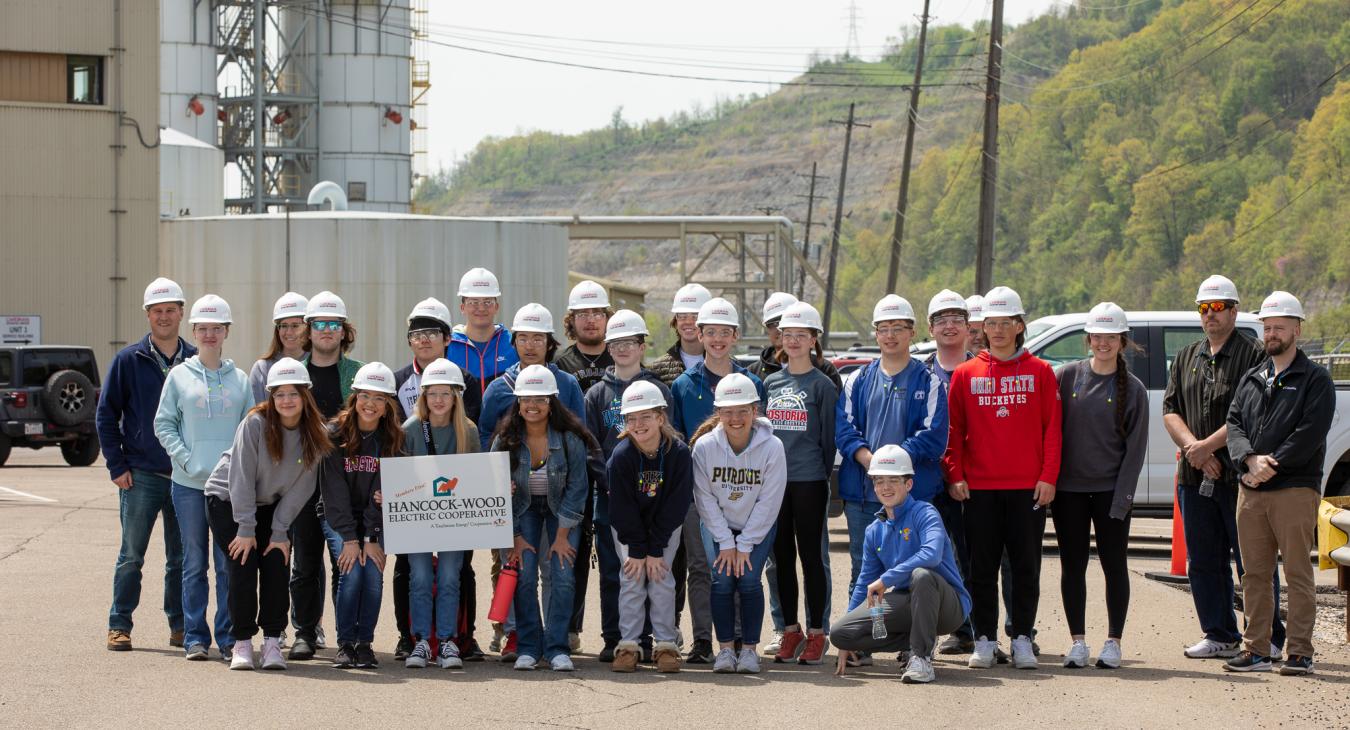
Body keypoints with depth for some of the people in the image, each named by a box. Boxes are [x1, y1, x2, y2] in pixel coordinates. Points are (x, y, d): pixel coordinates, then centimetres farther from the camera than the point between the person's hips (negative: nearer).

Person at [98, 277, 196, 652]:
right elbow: (106, 413, 3)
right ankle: (119, 625, 7)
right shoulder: (129, 360, 1)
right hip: (141, 476, -2)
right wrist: (117, 466, -3)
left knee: (181, 558, 7)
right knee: (131, 556, 0)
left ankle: (180, 625, 15)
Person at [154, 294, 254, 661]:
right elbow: (164, 424, 5)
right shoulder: (179, 375, 5)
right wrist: (186, 459, -8)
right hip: (189, 483, -1)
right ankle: (195, 637, 9)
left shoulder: (239, 379, 9)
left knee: (229, 562, -1)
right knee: (194, 562, 3)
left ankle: (228, 636, 7)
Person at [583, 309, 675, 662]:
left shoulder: (658, 390, 8)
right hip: (609, 493, 1)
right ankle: (612, 639, 6)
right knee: (611, 569, 1)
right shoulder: (597, 393, 11)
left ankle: (645, 638, 3)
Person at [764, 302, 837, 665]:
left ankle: (816, 633, 3)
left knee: (811, 556, -1)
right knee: (782, 557, 8)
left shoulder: (822, 385, -2)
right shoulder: (770, 383, 12)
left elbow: (829, 437, -2)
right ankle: (790, 631, 16)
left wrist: (822, 475, -4)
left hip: (809, 483, -5)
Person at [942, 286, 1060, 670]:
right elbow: (954, 430, 7)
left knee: (1026, 566, 3)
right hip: (979, 487, 1)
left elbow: (1052, 428, 2)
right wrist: (955, 475, -2)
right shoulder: (966, 374, 7)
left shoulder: (1040, 372, 4)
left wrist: (1048, 477, -5)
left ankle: (1022, 639, 10)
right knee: (982, 568, 3)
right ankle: (984, 640, 9)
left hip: (1028, 487, -1)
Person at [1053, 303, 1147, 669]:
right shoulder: (1068, 376, 3)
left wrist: (1122, 499, -9)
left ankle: (1113, 642, 10)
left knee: (1114, 565, 3)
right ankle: (1077, 641, 11)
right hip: (1069, 488, 1)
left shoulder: (1132, 389, 0)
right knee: (1072, 566, 4)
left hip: (1111, 489, -1)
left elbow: (1135, 448, -2)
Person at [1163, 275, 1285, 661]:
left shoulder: (1254, 356, -3)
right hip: (1196, 478, 6)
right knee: (1203, 563, 8)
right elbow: (1170, 411, 9)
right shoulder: (1186, 358, 16)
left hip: (1240, 478, -6)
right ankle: (1219, 636, 17)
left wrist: (1207, 445, -14)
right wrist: (1193, 449, -7)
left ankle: (1268, 638, 4)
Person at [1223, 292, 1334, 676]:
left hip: (1295, 489, -6)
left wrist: (1272, 466, -15)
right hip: (1250, 491, 6)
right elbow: (1234, 424, 8)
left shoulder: (1315, 380, 1)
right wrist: (1251, 459, -11)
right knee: (1255, 574, 7)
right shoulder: (1251, 380, 19)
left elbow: (1310, 434, -11)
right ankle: (1255, 650, 12)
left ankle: (1300, 653, -4)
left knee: (1298, 572, -5)